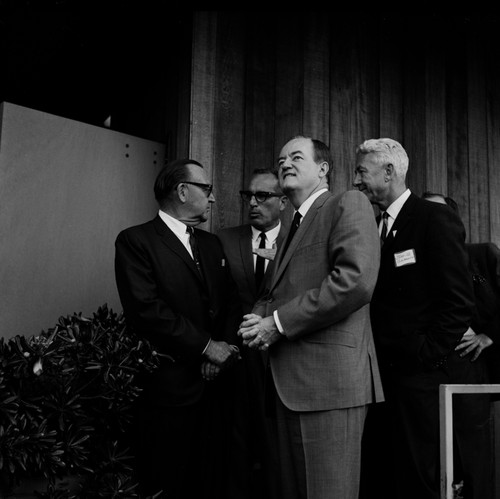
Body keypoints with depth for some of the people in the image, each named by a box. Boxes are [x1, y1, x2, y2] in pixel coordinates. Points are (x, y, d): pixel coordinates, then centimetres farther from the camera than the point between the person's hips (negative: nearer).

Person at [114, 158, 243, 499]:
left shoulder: (212, 244, 16)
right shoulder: (136, 241, -5)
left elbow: (232, 304, 12)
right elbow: (146, 309, -17)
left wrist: (225, 350, -7)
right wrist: (206, 347, -14)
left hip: (216, 385, 6)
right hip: (170, 390, -6)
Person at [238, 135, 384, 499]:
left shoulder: (348, 205, -3)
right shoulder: (294, 226, 23)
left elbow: (356, 280, -19)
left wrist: (279, 322, -14)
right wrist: (259, 318, 1)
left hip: (330, 377, -8)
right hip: (292, 384, 9)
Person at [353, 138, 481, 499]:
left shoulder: (436, 220, -7)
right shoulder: (376, 227, 14)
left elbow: (460, 302, -13)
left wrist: (427, 356, -14)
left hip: (424, 377, -7)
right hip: (385, 376, 7)